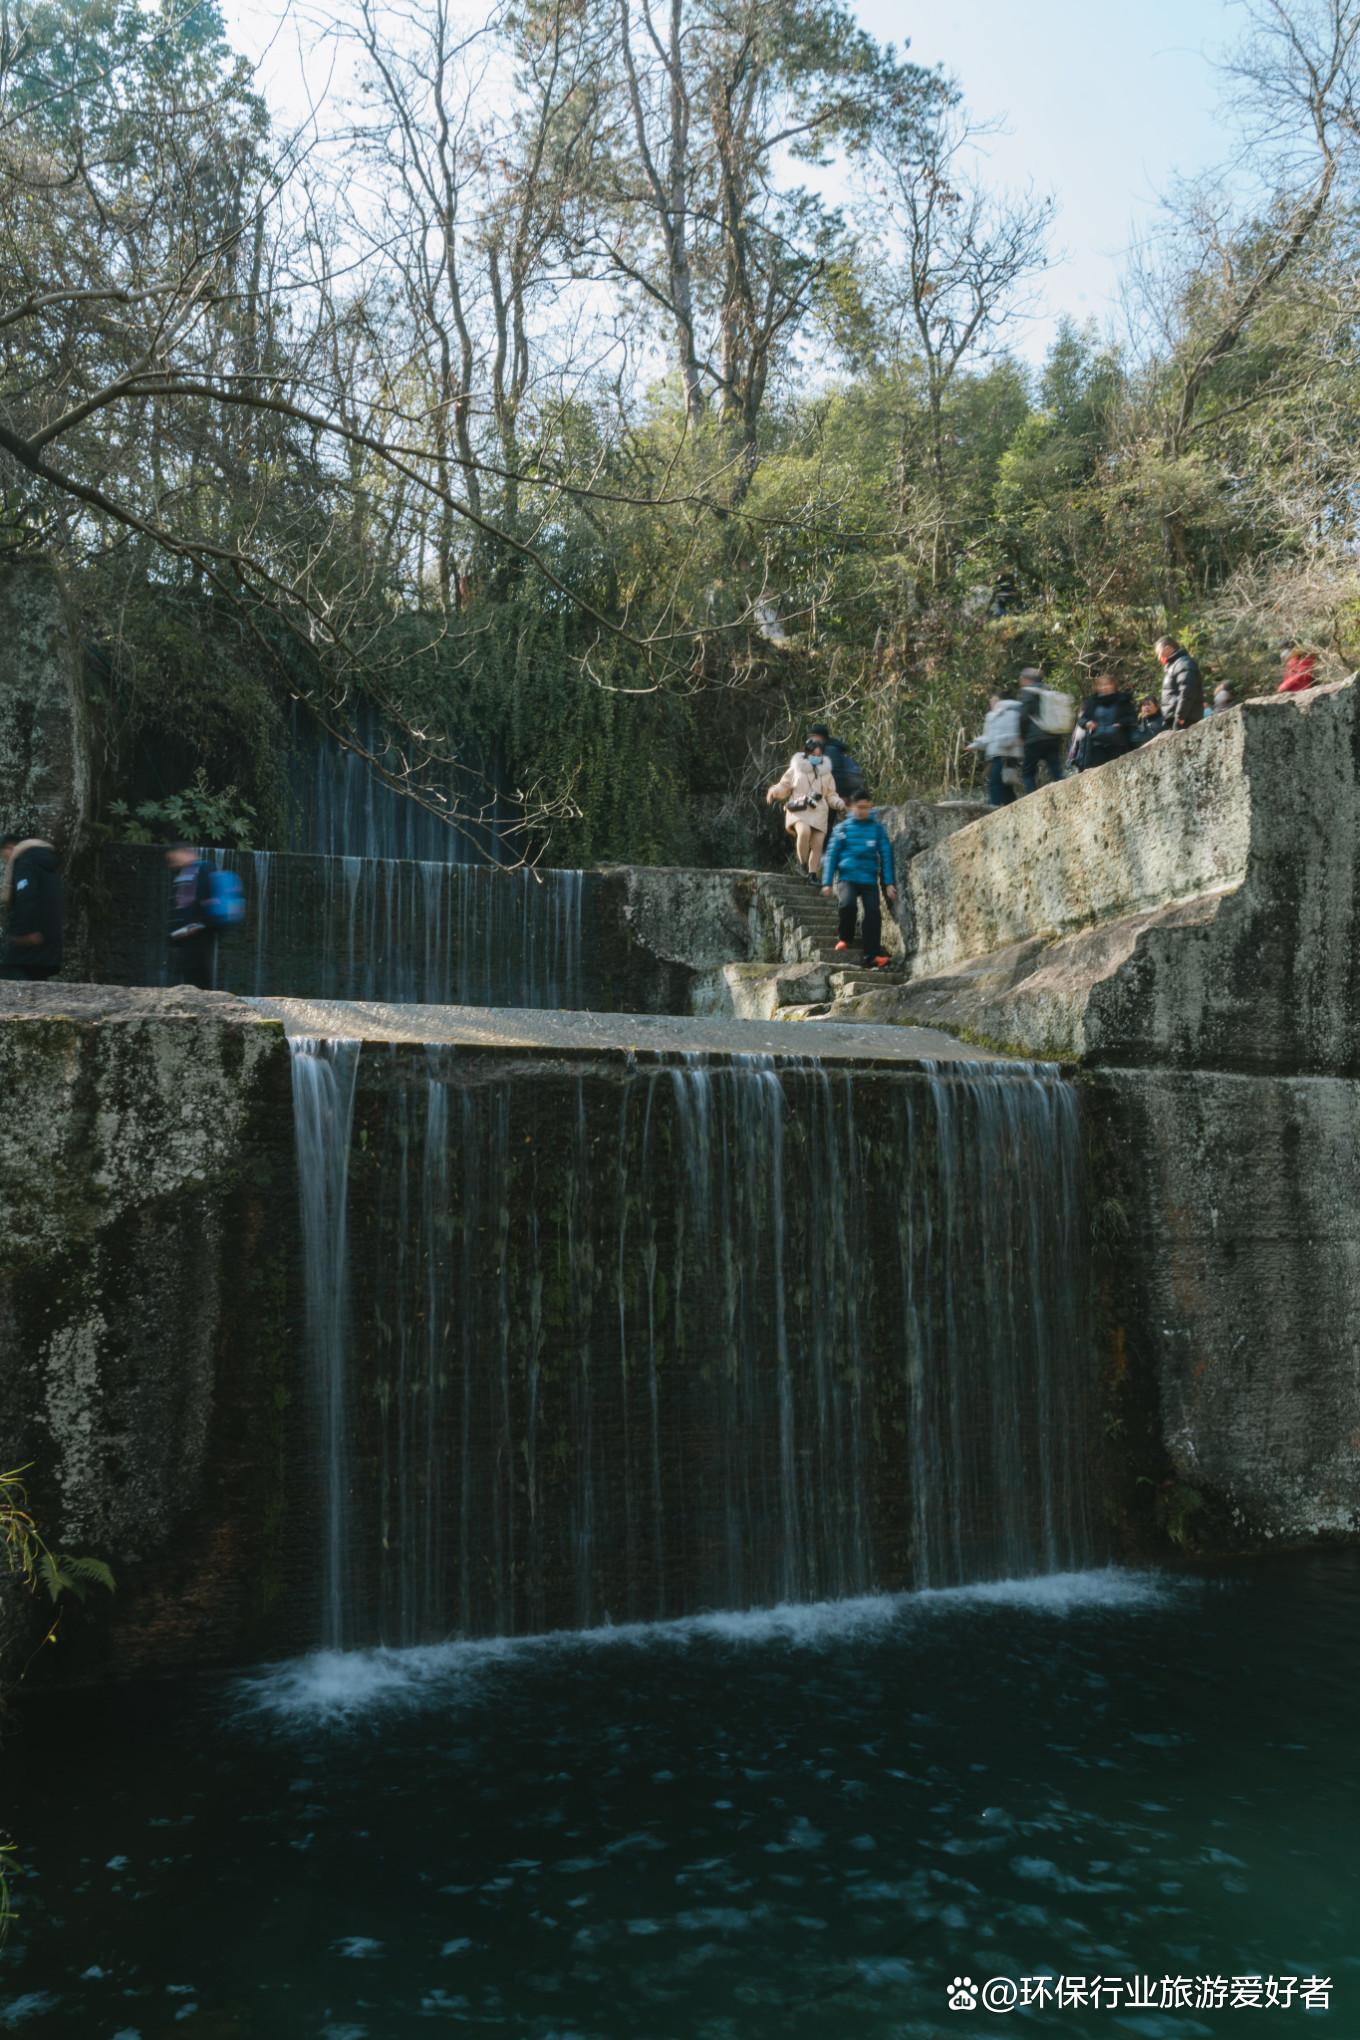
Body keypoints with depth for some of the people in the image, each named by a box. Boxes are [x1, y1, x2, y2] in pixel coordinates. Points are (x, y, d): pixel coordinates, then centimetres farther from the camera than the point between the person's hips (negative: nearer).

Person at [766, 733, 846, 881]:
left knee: (817, 844, -5)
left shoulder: (826, 773, 16)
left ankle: (813, 874, 4)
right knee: (804, 831, -32)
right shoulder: (796, 769, 8)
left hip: (818, 813, 3)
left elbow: (831, 795, 18)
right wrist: (774, 791, -10)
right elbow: (784, 787, 11)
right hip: (799, 810, -3)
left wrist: (839, 803, -2)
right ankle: (802, 862, -13)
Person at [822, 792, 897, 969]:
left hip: (869, 880, 1)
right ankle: (844, 938, -1)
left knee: (874, 912, -16)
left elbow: (886, 855, 8)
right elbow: (831, 855, 8)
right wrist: (827, 882, 2)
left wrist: (889, 883, 1)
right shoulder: (843, 828, 7)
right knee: (848, 904, -28)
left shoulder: (877, 828, 8)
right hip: (847, 877, -1)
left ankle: (872, 956, -14)